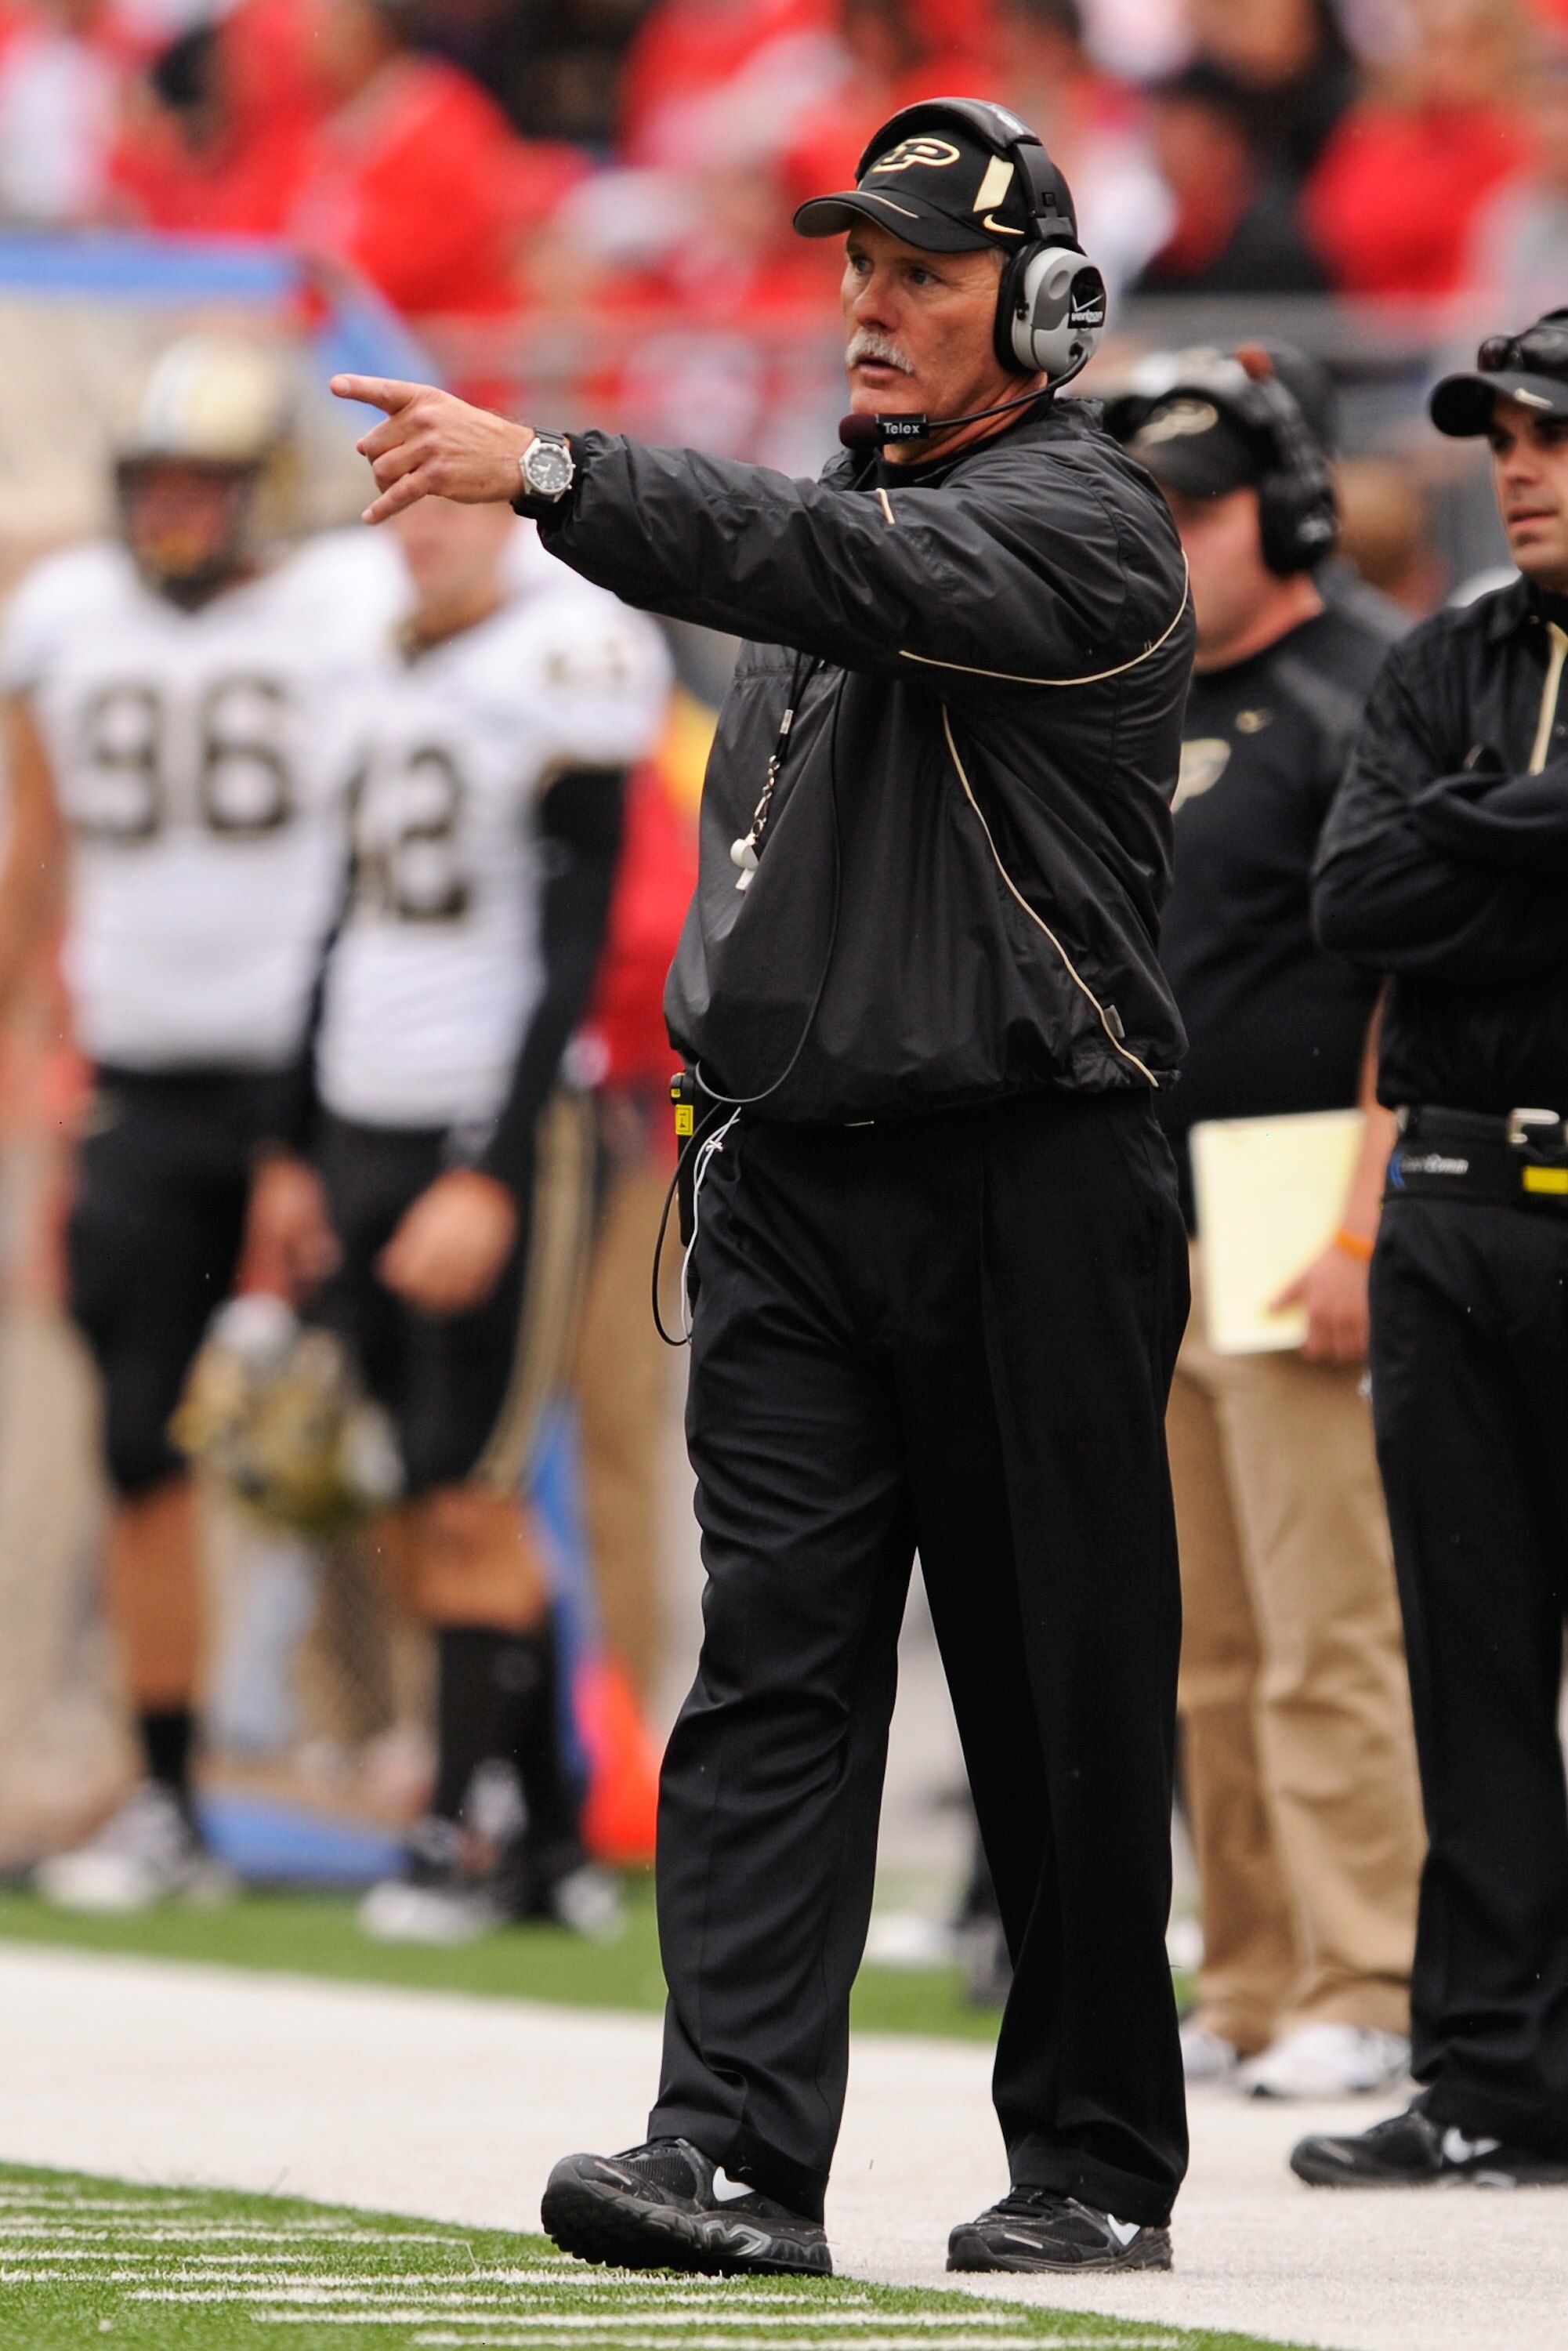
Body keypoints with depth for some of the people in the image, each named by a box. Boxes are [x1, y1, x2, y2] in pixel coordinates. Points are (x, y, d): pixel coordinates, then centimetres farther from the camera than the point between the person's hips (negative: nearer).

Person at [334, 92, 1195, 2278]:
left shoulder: (1083, 520, -7)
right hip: (795, 1177, 6)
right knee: (774, 1661, -5)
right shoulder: (846, 514, 18)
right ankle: (737, 2153, -12)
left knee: (1064, 1700, 1)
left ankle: (1096, 2158, 11)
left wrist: (552, 471, -33)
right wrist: (727, 1050, 14)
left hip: (1029, 1182, -6)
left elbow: (848, 569, -26)